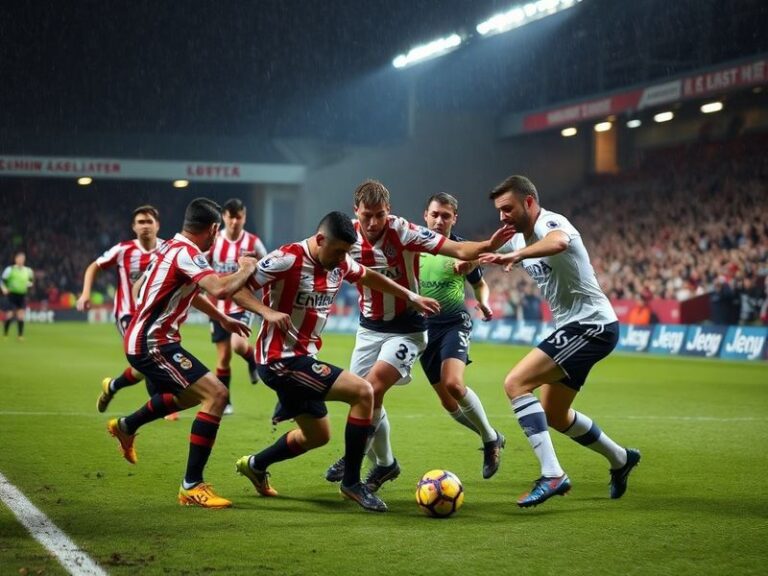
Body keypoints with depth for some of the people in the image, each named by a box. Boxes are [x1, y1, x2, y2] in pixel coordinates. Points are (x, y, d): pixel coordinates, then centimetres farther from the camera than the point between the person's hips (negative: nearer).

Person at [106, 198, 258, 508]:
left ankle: (126, 426, 48)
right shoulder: (187, 254, -20)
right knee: (216, 394, -18)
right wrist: (246, 270, -17)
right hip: (152, 345, -10)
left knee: (191, 394, 31)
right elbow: (220, 289, -36)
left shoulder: (171, 247, 10)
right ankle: (192, 486, -16)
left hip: (142, 339, 10)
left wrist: (221, 318, 29)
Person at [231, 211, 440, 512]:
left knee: (317, 436, 21)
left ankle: (255, 465, 40)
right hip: (281, 360, -9)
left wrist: (411, 297, 24)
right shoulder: (288, 260, -21)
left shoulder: (340, 263, 3)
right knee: (362, 392, -17)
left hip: (302, 359, 9)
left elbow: (369, 277, 24)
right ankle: (351, 482, -7)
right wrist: (267, 311, -34)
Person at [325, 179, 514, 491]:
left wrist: (488, 245, -46)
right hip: (370, 327, 5)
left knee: (373, 388, -21)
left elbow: (458, 250, -28)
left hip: (406, 329, -5)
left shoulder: (404, 232, -22)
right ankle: (384, 463, 29)